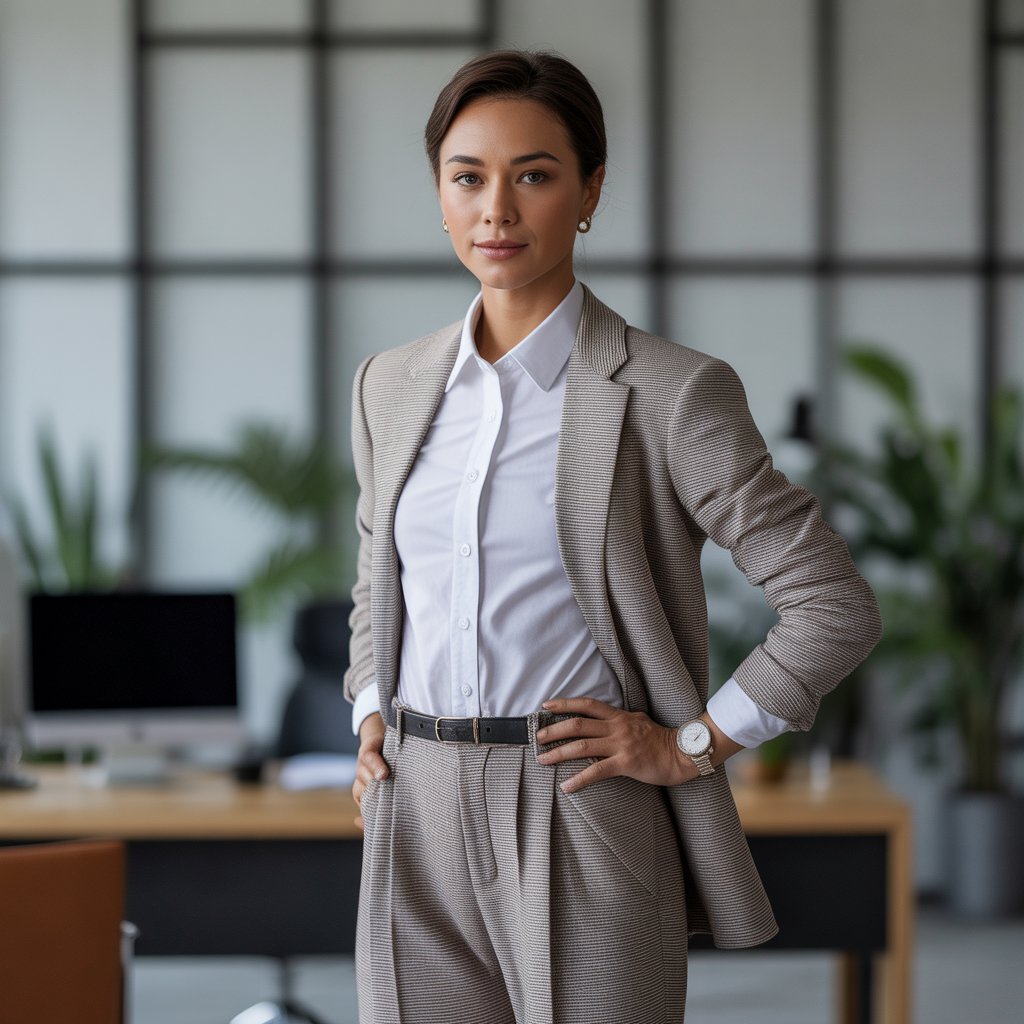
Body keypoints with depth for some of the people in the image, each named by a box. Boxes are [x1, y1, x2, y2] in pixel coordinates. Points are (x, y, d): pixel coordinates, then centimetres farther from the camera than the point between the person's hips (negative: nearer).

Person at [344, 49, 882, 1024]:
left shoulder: (670, 392, -6)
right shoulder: (390, 385, 10)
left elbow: (835, 606, -6)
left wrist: (693, 744, -6)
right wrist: (371, 719, 11)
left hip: (582, 828, -4)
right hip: (416, 819, 5)